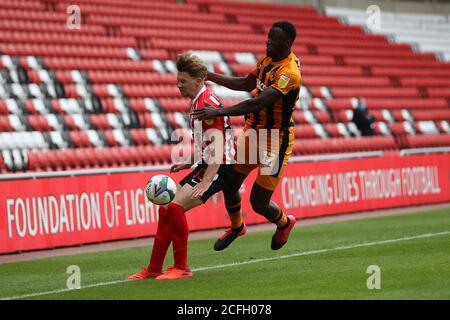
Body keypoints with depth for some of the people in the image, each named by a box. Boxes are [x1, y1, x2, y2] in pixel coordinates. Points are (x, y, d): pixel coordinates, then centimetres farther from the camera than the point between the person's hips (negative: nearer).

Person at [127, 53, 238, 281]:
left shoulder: (207, 103, -18)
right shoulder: (197, 102, 14)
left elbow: (216, 146, -27)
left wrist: (206, 181, -34)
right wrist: (191, 162, 27)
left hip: (218, 168, -10)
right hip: (206, 166, 10)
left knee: (175, 207, -21)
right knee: (166, 208, 8)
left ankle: (181, 268, -11)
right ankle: (154, 269, 13)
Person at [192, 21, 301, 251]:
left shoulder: (289, 72, -25)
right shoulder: (267, 58, 3)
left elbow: (258, 103, -33)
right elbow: (246, 84, 18)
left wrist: (219, 112, -37)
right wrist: (209, 76, 11)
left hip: (275, 141, -8)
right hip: (253, 132, 8)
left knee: (259, 203, -3)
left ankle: (284, 223, 31)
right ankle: (236, 227, 38)